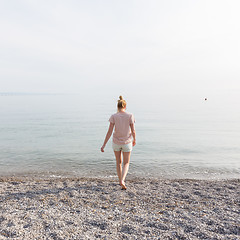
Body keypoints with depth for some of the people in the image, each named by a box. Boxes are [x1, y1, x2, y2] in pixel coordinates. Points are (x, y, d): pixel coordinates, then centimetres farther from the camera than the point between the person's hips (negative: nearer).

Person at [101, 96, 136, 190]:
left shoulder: (113, 116, -11)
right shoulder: (130, 116, -11)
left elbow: (109, 131, -14)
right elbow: (133, 131, -9)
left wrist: (104, 145, -10)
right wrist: (134, 140, 11)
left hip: (116, 143, 1)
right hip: (127, 143, -1)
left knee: (118, 162, 21)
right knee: (126, 163, 14)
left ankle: (121, 181, 30)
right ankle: (122, 180, -8)